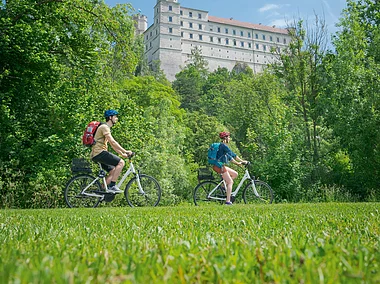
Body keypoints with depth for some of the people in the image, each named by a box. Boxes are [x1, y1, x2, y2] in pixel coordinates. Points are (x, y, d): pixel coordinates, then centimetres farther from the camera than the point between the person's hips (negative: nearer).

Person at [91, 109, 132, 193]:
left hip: (96, 155, 10)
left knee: (113, 171, 10)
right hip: (99, 152, -10)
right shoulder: (104, 127, -10)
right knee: (121, 162, -15)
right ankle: (112, 186, -16)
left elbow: (113, 144, 23)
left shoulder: (107, 128, 23)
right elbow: (112, 142, -19)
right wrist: (125, 151, -19)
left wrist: (122, 154, 16)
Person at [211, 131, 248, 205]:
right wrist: (242, 161, -13)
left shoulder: (223, 146, 17)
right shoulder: (223, 145, -13)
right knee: (230, 182, -5)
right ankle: (228, 201, -6)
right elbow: (233, 154, -17)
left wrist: (237, 163, 18)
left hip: (221, 166, 9)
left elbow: (229, 157, 21)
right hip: (219, 166, -9)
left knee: (235, 174, 11)